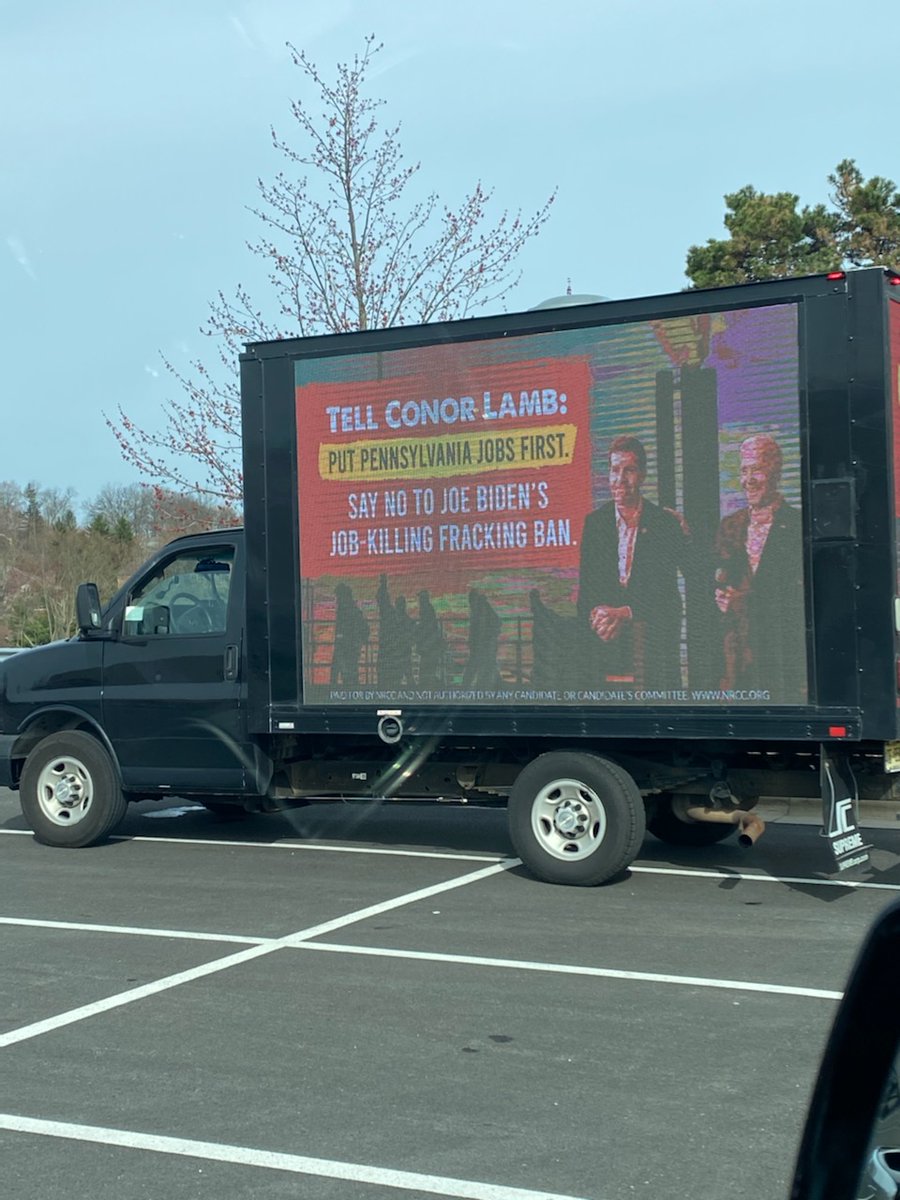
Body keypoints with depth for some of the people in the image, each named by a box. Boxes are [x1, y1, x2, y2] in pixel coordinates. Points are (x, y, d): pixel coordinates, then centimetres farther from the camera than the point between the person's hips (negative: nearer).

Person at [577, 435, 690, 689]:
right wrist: (596, 614, -12)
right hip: (602, 647, 1)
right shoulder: (593, 523, 10)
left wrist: (627, 613, -13)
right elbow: (585, 588, 9)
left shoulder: (668, 523, 3)